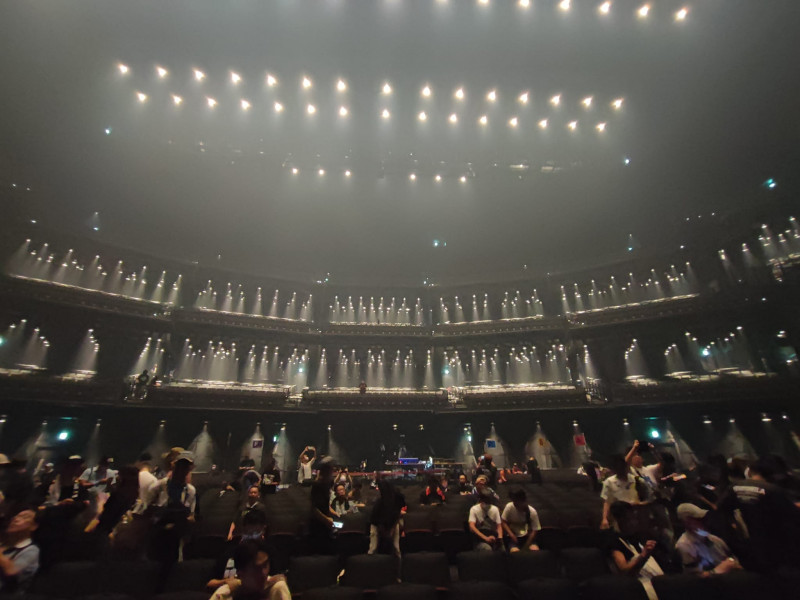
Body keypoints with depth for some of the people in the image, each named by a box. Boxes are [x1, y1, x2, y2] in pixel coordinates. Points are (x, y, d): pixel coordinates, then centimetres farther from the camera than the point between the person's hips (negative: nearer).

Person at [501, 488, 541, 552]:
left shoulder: (532, 512, -16)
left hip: (527, 536, 2)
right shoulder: (509, 507, -18)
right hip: (513, 536, -2)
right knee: (515, 551, -30)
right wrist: (511, 535, -22)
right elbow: (504, 522, -8)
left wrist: (526, 546, -13)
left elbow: (534, 531, -10)